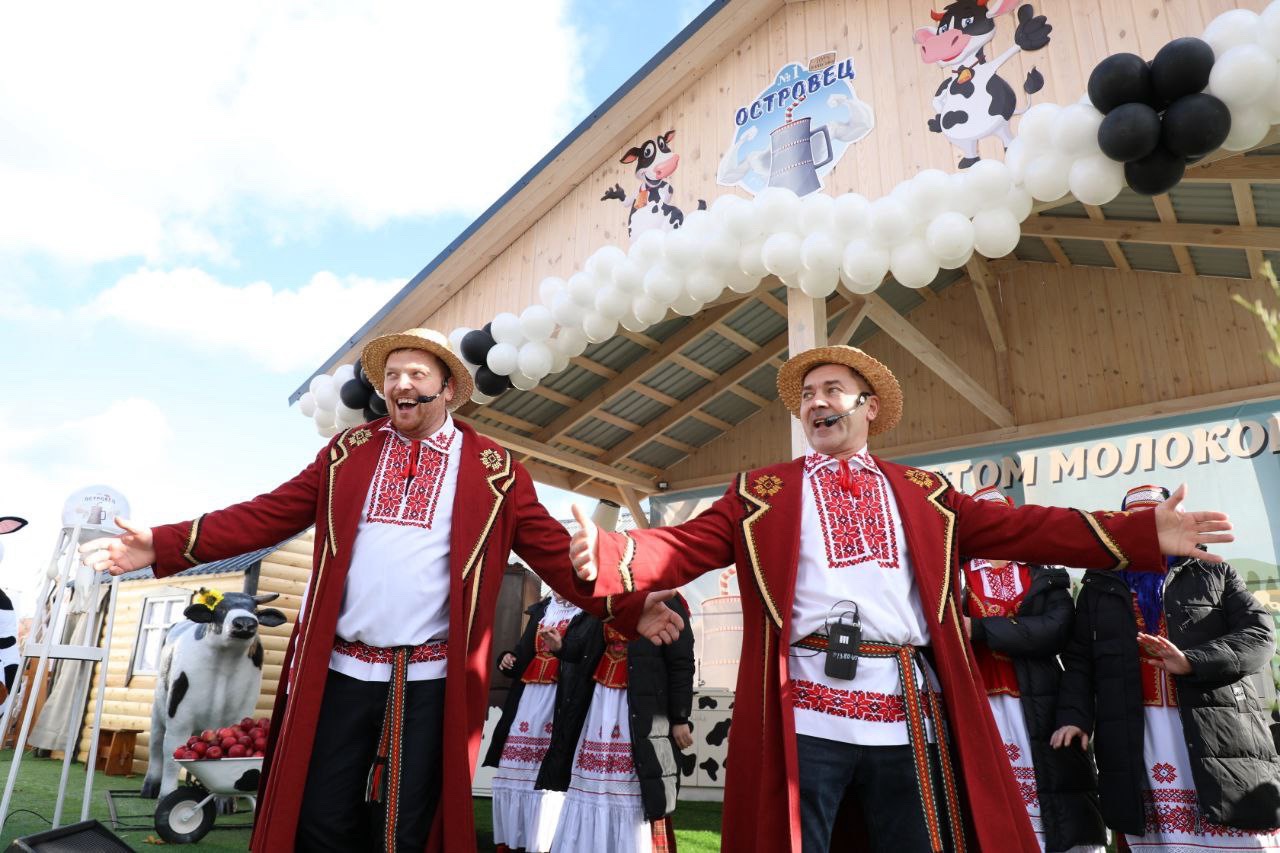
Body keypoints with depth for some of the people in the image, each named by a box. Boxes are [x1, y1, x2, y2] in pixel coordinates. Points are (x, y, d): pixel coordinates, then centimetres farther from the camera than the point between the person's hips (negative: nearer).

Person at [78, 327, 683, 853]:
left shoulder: (492, 470, 0)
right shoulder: (349, 450, 8)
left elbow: (553, 550, -5)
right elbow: (267, 515, 5)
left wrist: (626, 609, -17)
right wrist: (166, 545, -5)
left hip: (430, 682, -2)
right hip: (339, 672, 2)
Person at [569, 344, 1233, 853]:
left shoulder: (923, 493, 15)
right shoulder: (761, 490, 9)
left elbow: (1016, 529, 9)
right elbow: (689, 545, -1)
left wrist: (1142, 533, 0)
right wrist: (607, 554, -19)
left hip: (911, 714, 2)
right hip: (805, 714, -2)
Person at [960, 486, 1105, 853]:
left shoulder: (1047, 578, 13)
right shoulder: (958, 575, 11)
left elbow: (1055, 630, -7)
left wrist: (979, 629, -13)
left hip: (1040, 705, 1)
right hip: (979, 704, -1)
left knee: (1066, 820, 0)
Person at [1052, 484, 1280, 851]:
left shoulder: (1213, 572, 14)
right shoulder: (1099, 587, 16)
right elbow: (1078, 660, 10)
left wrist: (1192, 662, -15)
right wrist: (1074, 716, -7)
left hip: (1219, 732, 0)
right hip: (1133, 739, 1)